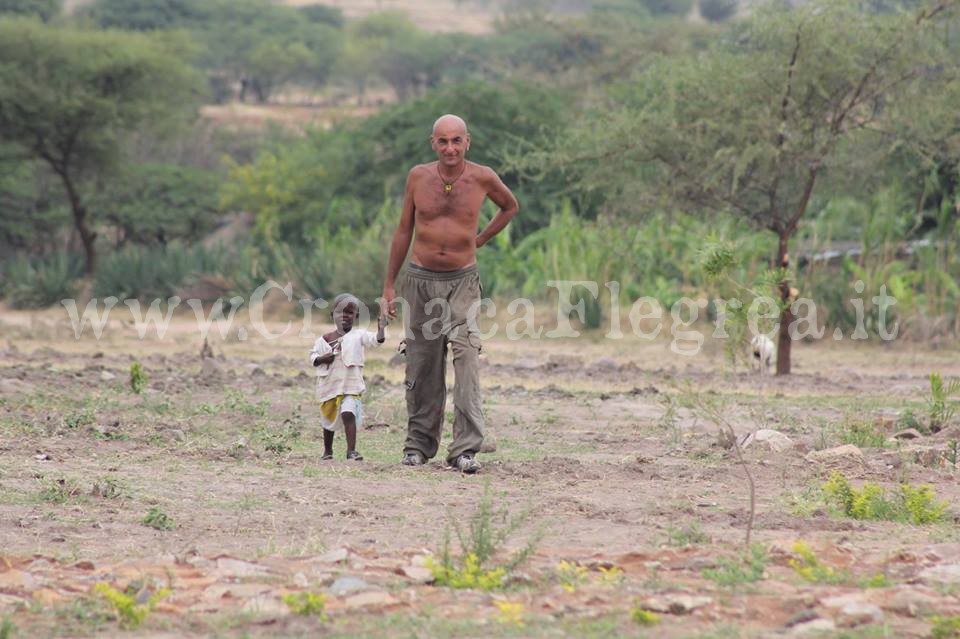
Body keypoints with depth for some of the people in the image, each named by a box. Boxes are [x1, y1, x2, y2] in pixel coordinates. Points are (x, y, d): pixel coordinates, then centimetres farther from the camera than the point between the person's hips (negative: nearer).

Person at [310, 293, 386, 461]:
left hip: (350, 385, -4)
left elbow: (376, 340, -15)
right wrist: (321, 359, -12)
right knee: (328, 419, 17)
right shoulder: (324, 339, 5)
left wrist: (381, 329, -34)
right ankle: (327, 451, 37)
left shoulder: (358, 335, -2)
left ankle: (351, 450, -24)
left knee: (348, 413, -24)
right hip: (329, 386, 4)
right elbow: (313, 356, 8)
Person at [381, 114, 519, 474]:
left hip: (463, 281, -2)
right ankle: (419, 444, 20)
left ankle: (465, 450, -19)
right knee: (422, 367, 6)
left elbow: (510, 206, 18)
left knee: (466, 357, -16)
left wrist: (479, 240, 8)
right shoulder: (419, 177, -1)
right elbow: (404, 231, 9)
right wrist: (389, 285, 9)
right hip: (421, 279, 2)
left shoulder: (482, 178, -4)